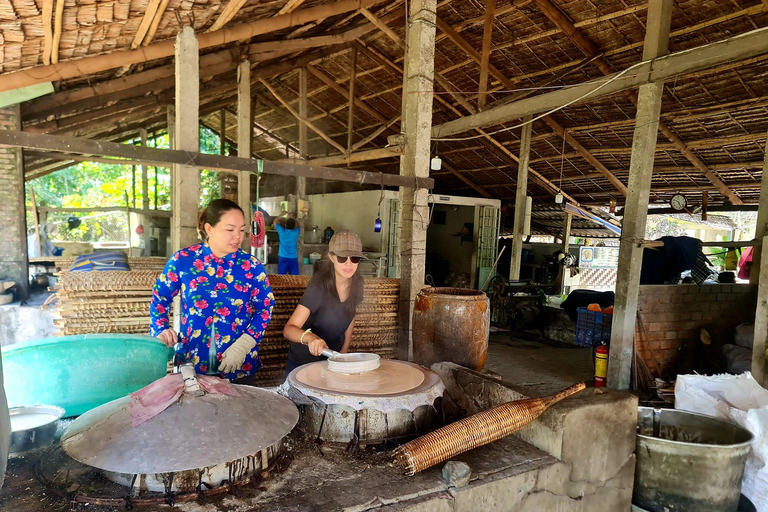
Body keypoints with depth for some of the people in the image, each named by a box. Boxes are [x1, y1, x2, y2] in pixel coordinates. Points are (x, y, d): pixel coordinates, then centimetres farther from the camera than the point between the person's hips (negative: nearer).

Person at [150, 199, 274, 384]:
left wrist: (242, 347, -12)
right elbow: (159, 298, 7)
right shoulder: (183, 259, -6)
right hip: (191, 361, 0)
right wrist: (161, 330, -9)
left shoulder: (251, 265, -7)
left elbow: (265, 308, -3)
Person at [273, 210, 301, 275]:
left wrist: (281, 215, 15)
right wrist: (292, 218, 20)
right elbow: (297, 226, 17)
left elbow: (275, 222, 9)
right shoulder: (296, 232, -10)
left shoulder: (282, 231, -11)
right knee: (294, 277, 5)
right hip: (293, 258, 0)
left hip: (283, 258, 0)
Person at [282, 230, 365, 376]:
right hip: (304, 361, -5)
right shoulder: (319, 285, -27)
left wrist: (344, 350, 4)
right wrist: (309, 337, -49)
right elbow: (289, 329, -31)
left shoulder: (357, 283, -9)